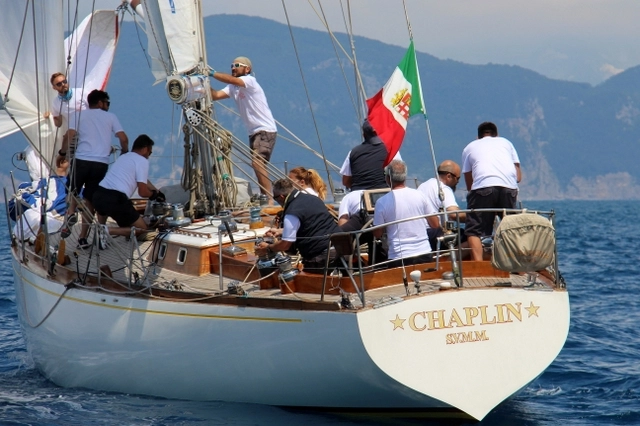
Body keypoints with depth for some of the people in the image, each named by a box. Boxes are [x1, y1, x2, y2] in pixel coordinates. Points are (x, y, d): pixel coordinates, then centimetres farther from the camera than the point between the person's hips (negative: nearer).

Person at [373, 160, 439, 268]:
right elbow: (435, 224, 10)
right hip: (424, 254, 3)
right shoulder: (419, 195, 1)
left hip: (399, 258, -3)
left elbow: (377, 234, 0)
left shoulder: (382, 202, -8)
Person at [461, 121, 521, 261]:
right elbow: (518, 177, 26)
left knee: (474, 230, -1)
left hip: (483, 185, -2)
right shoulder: (505, 142, 32)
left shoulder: (470, 147, 28)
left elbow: (469, 185, 27)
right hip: (509, 186, 2)